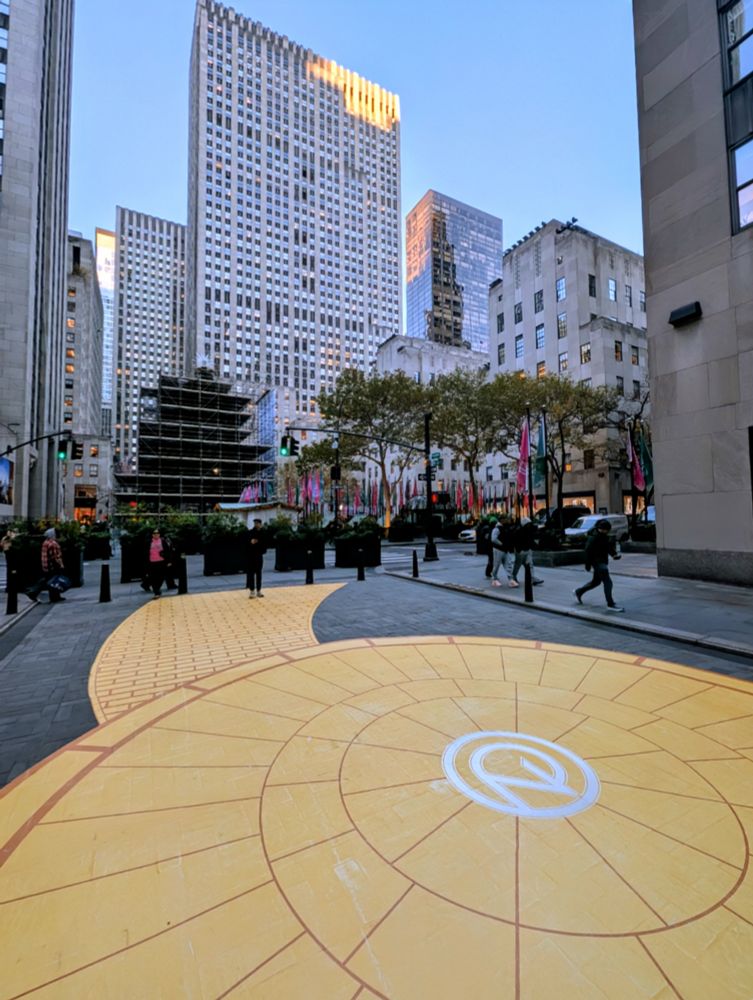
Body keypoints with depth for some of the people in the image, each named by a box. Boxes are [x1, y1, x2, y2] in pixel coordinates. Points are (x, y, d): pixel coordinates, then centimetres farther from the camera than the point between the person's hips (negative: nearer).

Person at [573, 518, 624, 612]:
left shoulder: (605, 537, 10)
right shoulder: (593, 538, -17)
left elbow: (608, 548, 18)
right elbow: (588, 551, -18)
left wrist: (615, 554, -3)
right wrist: (588, 565, -18)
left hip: (603, 562, 10)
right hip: (598, 562, -10)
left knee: (596, 581, 20)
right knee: (608, 582, -13)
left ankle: (578, 592, 35)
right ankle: (610, 605, -10)